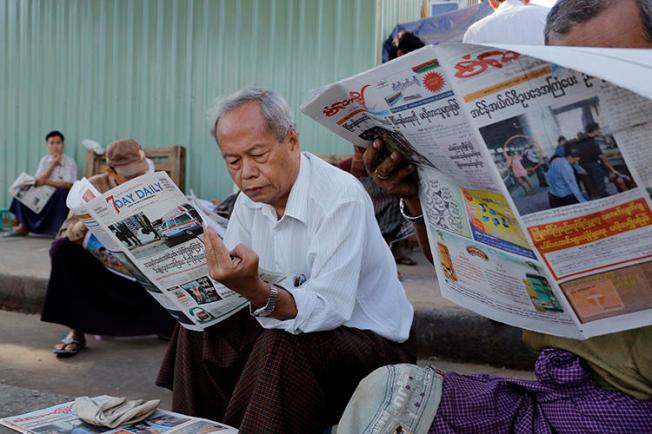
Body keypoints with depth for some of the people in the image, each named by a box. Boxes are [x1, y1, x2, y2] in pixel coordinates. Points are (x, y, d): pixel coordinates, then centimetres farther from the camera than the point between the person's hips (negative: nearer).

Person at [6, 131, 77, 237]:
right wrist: (53, 164, -9)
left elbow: (68, 184, -15)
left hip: (60, 196, -4)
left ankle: (60, 228, -27)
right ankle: (24, 226, -13)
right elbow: (38, 181, -3)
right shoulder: (44, 160, 9)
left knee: (62, 191, -37)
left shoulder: (70, 162, -4)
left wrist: (46, 182, -24)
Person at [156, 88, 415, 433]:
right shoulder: (251, 198, 0)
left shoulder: (341, 197, -25)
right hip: (293, 325, 8)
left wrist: (254, 289, -48)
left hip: (370, 339, -7)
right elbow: (225, 284, 2)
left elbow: (329, 309, -33)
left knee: (280, 346, -33)